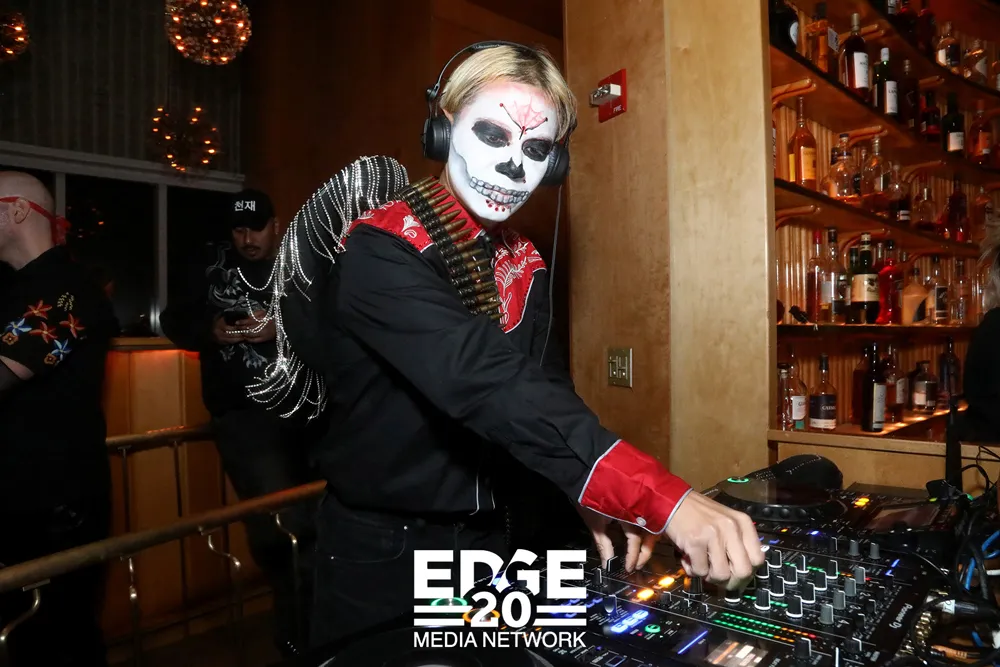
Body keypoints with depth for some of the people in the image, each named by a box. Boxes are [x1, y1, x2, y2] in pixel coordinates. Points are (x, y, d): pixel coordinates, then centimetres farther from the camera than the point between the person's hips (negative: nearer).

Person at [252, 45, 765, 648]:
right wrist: (662, 498, -42)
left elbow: (542, 388, -3)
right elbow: (489, 385, -37)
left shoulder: (524, 264, 2)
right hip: (384, 551, -5)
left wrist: (597, 505, -18)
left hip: (487, 534, 6)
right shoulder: (382, 248, -23)